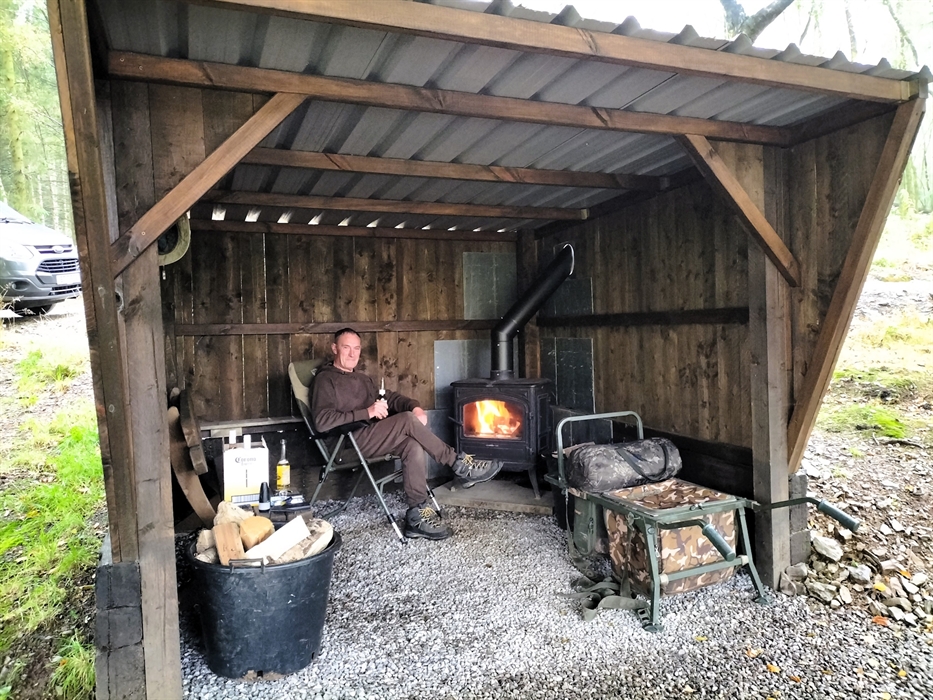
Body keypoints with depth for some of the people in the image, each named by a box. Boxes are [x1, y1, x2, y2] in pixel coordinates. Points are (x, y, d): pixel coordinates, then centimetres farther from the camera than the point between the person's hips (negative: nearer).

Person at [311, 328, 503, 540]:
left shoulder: (363, 379, 24)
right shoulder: (326, 379, -1)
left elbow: (389, 398, 16)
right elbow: (322, 421, -15)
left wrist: (414, 406, -7)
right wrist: (367, 412, -21)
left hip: (373, 437, 7)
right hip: (349, 443, -7)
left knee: (414, 446, -26)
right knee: (407, 420, -26)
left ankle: (417, 514, -24)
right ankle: (459, 465, -15)